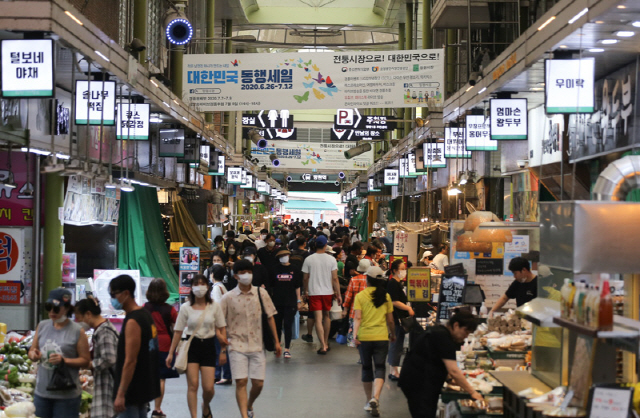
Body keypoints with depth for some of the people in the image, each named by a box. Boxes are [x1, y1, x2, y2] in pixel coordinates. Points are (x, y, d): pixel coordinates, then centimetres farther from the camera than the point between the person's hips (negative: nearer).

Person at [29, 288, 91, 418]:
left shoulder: (77, 331, -7)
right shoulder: (42, 326, 8)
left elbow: (86, 361, -7)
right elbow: (32, 351, 16)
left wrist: (64, 361, -20)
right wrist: (33, 355, -7)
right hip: (41, 391, 5)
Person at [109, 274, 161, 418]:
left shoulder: (132, 322, -19)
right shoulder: (146, 314, 11)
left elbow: (130, 361, -22)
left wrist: (121, 394, -22)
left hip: (132, 390, -10)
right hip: (144, 387, 10)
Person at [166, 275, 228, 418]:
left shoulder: (215, 306, 1)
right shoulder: (186, 307, 0)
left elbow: (221, 329, 6)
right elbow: (178, 331, 2)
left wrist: (223, 350, 4)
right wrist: (171, 353, 2)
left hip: (208, 346, 1)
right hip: (191, 346, -1)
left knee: (208, 388, -3)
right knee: (192, 385, -9)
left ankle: (205, 407, 31)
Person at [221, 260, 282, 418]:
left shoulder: (261, 293, 1)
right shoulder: (228, 298, -4)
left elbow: (270, 317, 7)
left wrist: (276, 341, 7)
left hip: (257, 345, 2)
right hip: (237, 346, -2)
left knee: (258, 383, 3)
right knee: (241, 382, -11)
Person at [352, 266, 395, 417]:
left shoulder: (360, 296, -2)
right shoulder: (385, 296, 3)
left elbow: (357, 317, -11)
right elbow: (390, 320, 7)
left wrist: (355, 335, -15)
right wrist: (393, 334, 21)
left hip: (364, 337, 0)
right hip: (381, 337, 0)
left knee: (367, 368, 15)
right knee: (380, 368, 1)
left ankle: (369, 401, 24)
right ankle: (375, 398, -21)